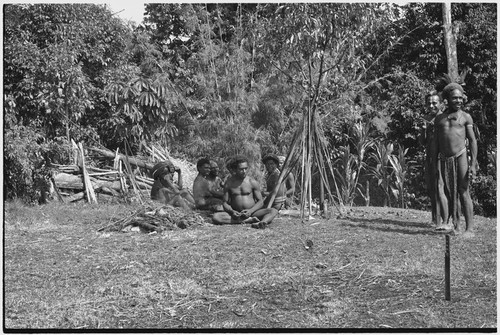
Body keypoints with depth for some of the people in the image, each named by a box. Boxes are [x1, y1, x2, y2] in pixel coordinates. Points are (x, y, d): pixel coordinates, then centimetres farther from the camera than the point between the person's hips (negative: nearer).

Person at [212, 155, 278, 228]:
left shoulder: (252, 182, 2)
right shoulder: (228, 183, 4)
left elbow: (260, 201, 1)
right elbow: (225, 203, 4)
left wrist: (251, 211, -18)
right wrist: (232, 211, -18)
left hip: (252, 213, 0)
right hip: (236, 214, 0)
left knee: (274, 211, -22)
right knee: (215, 217, -29)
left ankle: (260, 223, -54)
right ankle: (250, 220, -31)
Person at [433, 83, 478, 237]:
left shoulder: (465, 117, 5)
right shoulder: (439, 118, 14)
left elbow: (472, 141, 1)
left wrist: (473, 163, -8)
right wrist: (435, 164, 10)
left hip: (460, 157, -3)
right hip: (443, 159, 3)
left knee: (463, 192, -5)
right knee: (442, 190, -10)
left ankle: (469, 229, -2)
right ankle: (453, 224, -7)